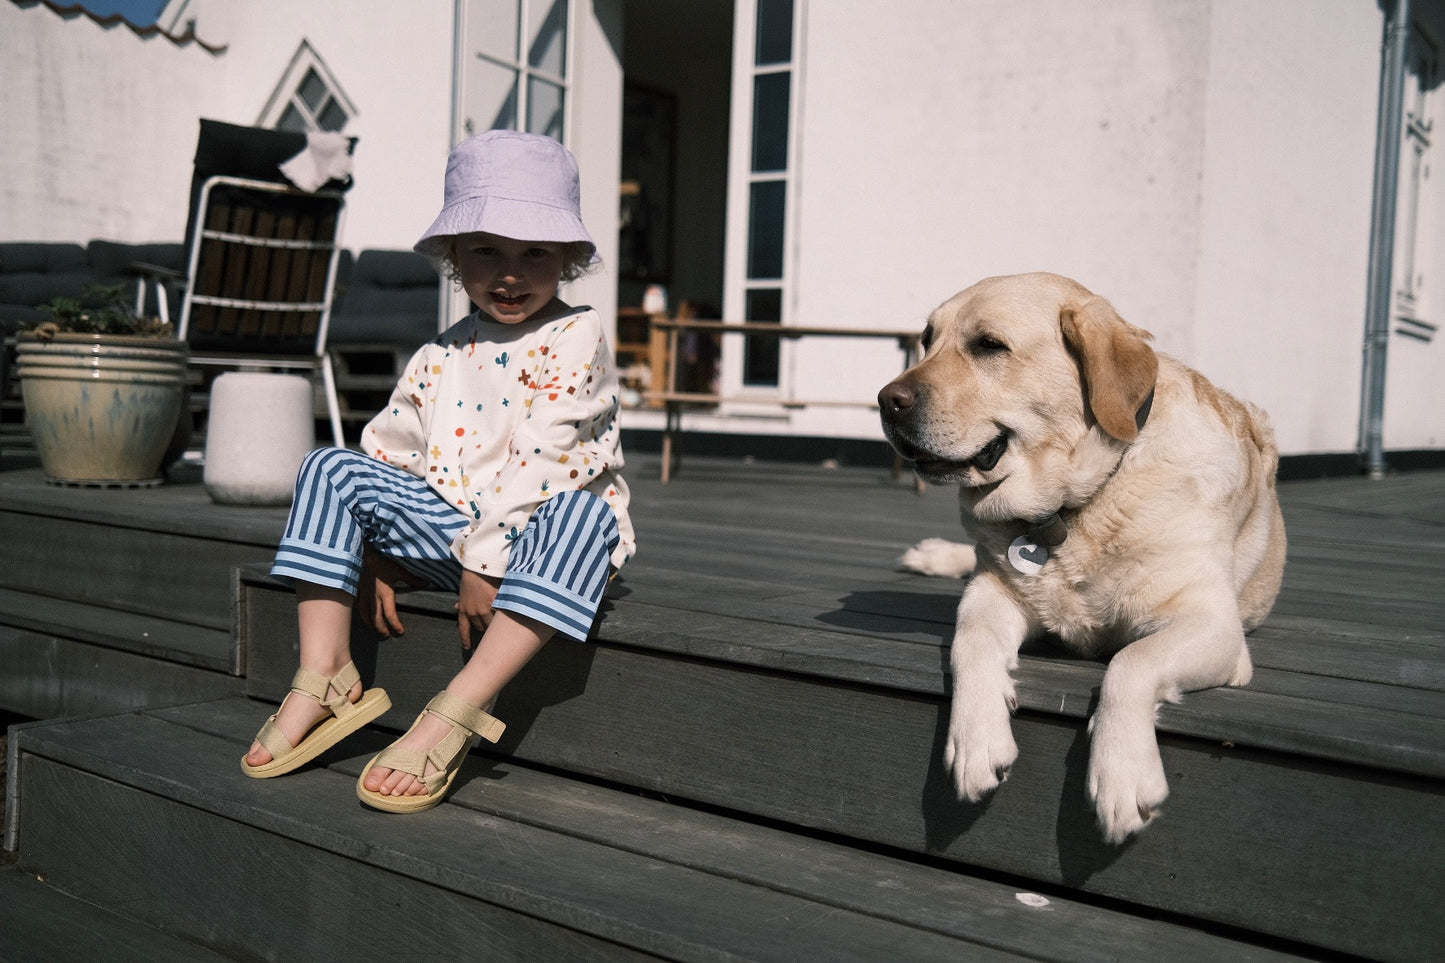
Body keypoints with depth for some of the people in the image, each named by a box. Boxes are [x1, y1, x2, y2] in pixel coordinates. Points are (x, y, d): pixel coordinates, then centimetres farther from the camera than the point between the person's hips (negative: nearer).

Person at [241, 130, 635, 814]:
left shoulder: (575, 338, -8)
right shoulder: (441, 355, 9)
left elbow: (541, 455, -18)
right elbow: (390, 450, 12)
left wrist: (486, 560, -23)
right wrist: (371, 553, 3)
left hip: (533, 533, -5)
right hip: (450, 527, 5)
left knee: (583, 513, -39)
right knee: (331, 468, -8)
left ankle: (457, 710, -42)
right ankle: (324, 680, -13)